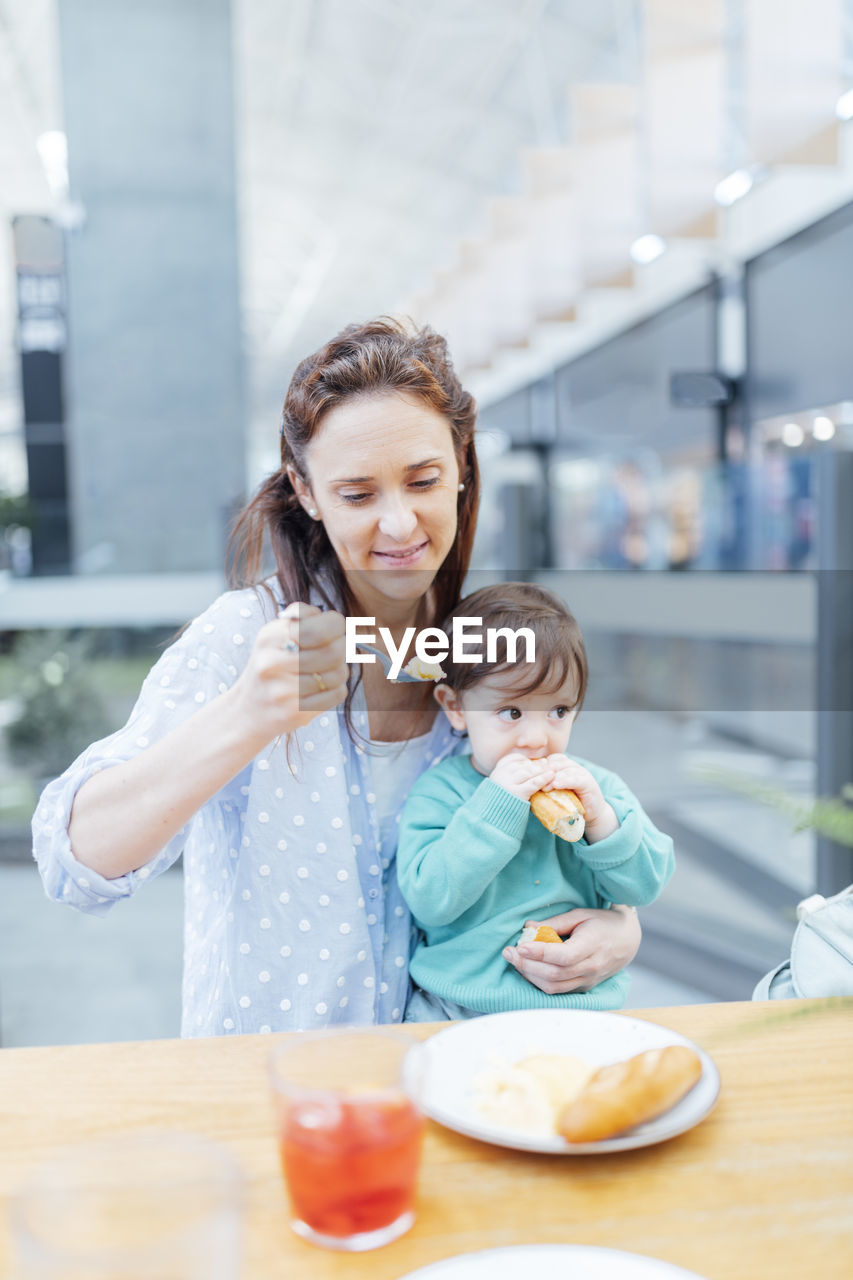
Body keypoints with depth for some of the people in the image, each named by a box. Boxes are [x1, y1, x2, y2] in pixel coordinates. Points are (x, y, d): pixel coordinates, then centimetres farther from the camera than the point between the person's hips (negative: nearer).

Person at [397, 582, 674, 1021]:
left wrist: (600, 818, -17)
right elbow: (428, 901, -15)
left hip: (581, 1005, 2)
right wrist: (494, 806, -21)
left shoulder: (595, 787, 5)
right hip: (458, 1010, -1)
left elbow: (645, 885, 0)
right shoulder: (439, 792, -3)